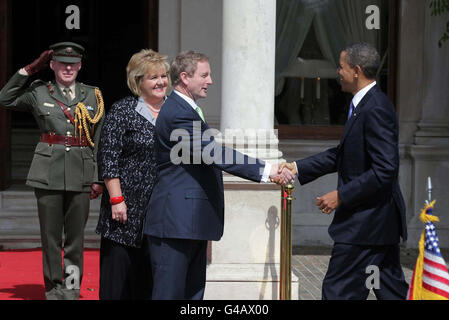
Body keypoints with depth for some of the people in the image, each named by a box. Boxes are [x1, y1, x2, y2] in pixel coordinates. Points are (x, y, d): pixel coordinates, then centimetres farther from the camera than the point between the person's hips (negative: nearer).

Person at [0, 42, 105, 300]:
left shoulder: (93, 96, 9)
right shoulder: (39, 93, 7)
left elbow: (100, 140, 9)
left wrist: (99, 179, 4)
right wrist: (29, 70, 1)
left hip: (81, 176, 1)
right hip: (48, 175, -1)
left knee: (76, 236, 4)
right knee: (50, 235, 3)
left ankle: (71, 288, 12)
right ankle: (54, 288, 12)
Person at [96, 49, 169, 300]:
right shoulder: (122, 112, -4)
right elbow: (108, 159, -8)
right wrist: (116, 199, -14)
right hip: (128, 208, -5)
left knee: (153, 278, 8)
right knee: (119, 273, -1)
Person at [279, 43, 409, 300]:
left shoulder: (375, 110, -20)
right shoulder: (363, 105, 12)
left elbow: (384, 170, -25)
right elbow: (341, 155, 18)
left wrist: (341, 196, -20)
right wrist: (298, 168, 11)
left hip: (366, 221, -10)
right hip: (382, 221, 10)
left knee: (339, 291, -4)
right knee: (392, 290, 14)